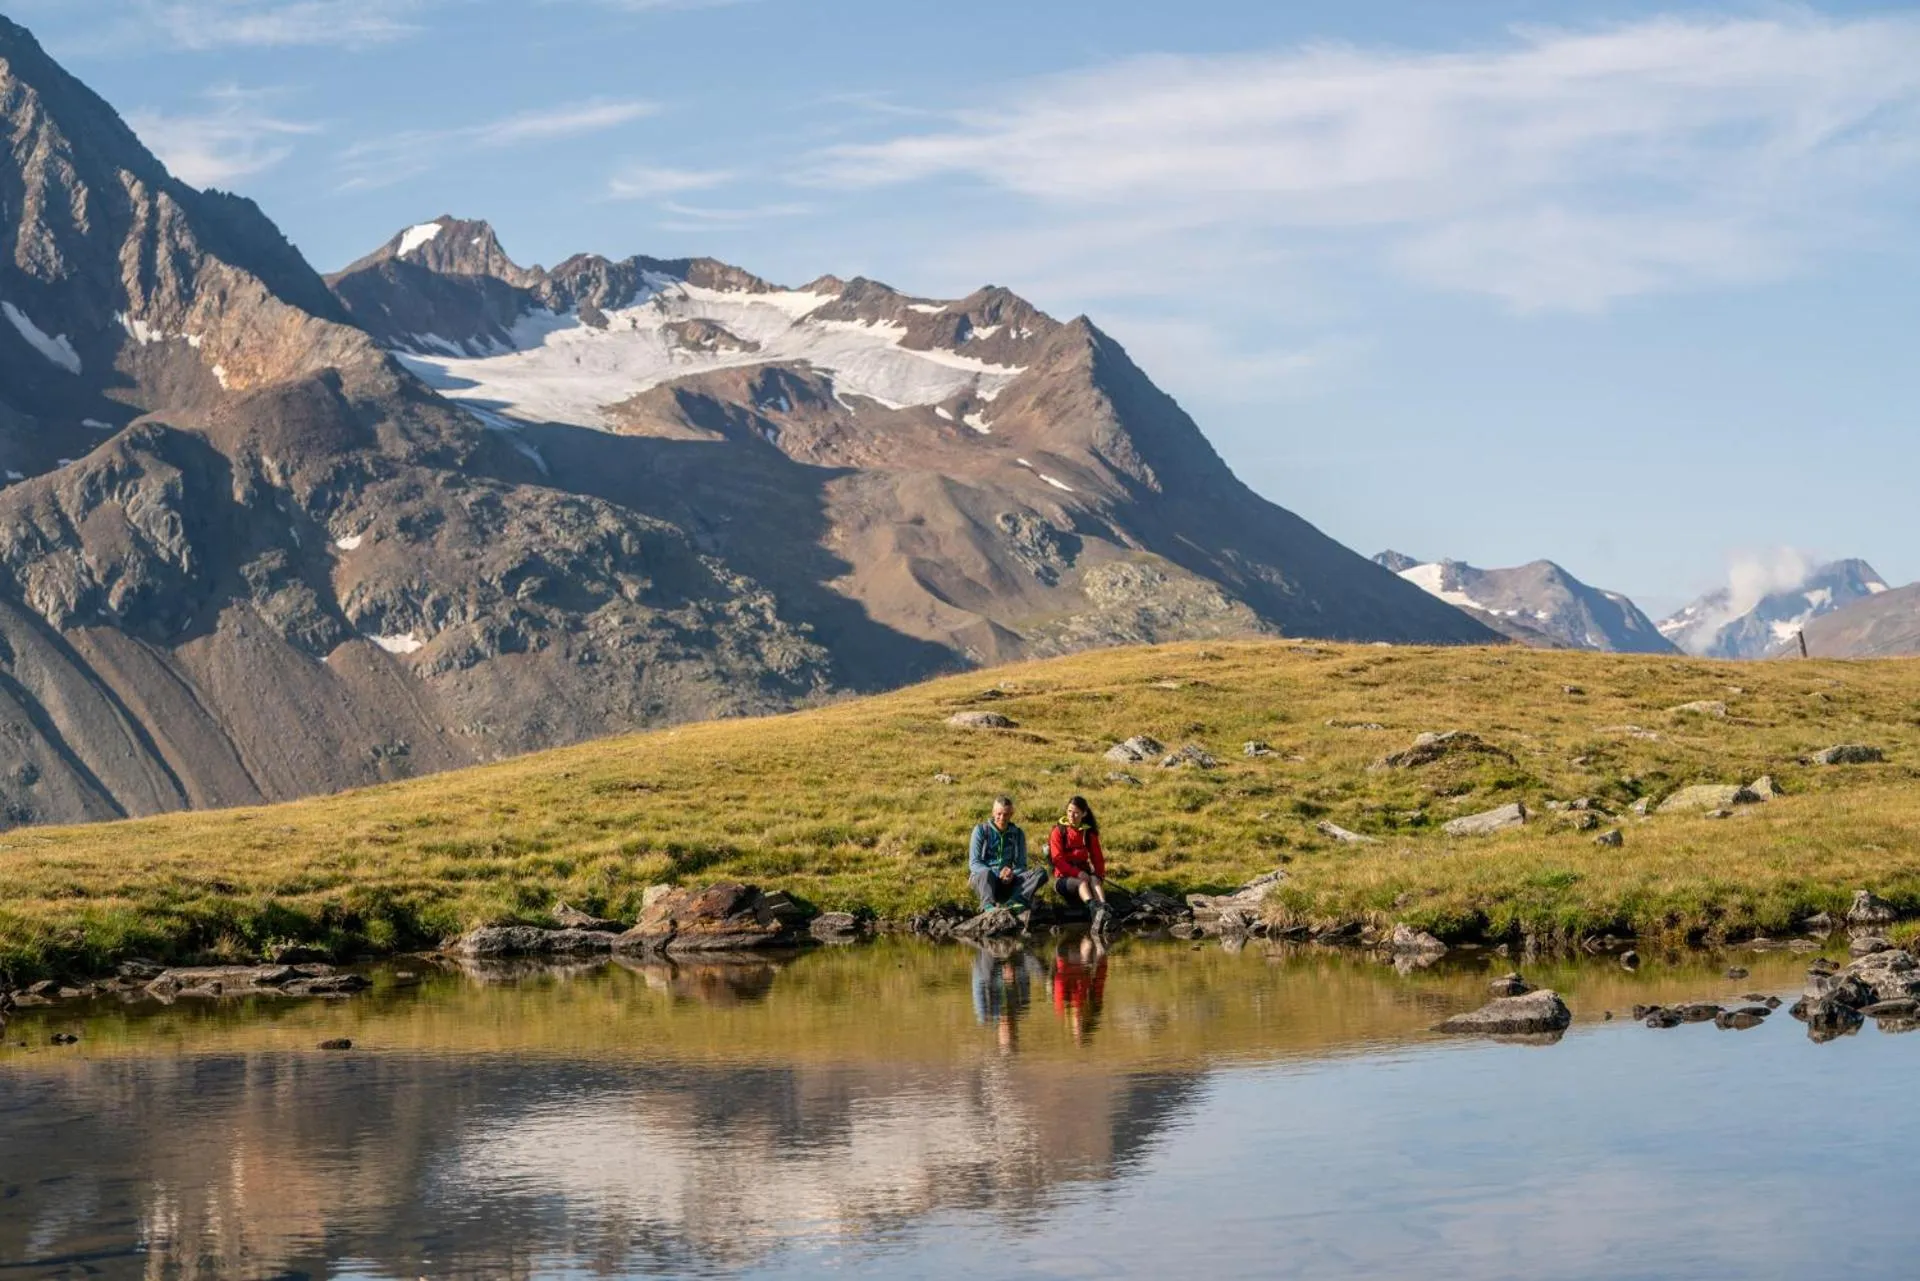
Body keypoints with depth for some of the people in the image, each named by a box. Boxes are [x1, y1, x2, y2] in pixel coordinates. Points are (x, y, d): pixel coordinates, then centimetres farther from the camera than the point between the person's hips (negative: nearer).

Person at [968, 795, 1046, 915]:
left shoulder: (1017, 833, 10)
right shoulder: (981, 830, 1)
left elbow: (1021, 865, 8)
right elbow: (974, 863, -6)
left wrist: (1012, 874, -17)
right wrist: (997, 875, -23)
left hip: (1007, 882, 3)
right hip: (981, 878, -3)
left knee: (1041, 872, -21)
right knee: (987, 873, -39)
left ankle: (1014, 900, -46)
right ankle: (988, 906, -65)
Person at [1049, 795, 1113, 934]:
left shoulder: (1089, 833, 11)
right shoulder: (1059, 831, 0)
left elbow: (1097, 857, 10)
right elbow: (1057, 859, -10)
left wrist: (1100, 875, -10)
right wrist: (1077, 873, -22)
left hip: (1083, 873, 3)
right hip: (1064, 877, -3)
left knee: (1094, 880, -33)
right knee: (1082, 882, -36)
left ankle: (1104, 909, -62)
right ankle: (1095, 910, -66)